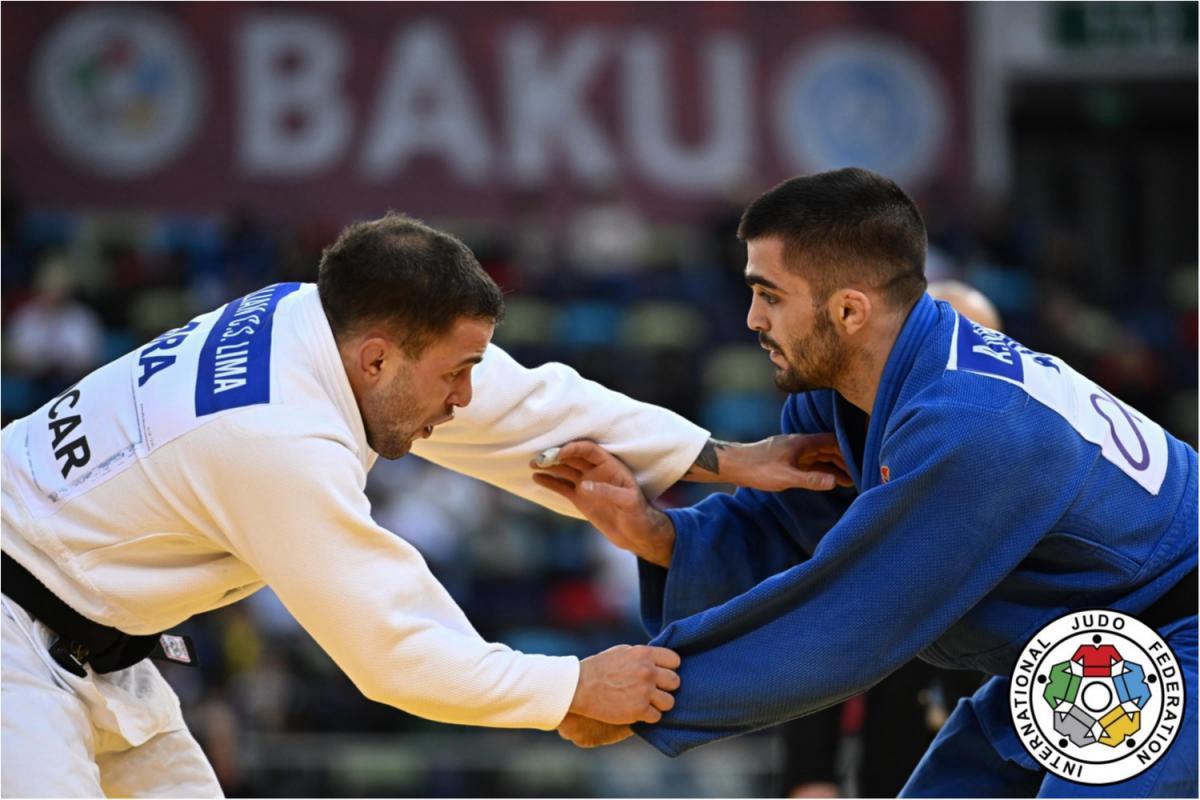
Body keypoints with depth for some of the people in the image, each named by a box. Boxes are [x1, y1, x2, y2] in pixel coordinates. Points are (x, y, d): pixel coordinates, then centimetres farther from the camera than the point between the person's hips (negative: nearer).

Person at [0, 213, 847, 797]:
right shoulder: (281, 445, -32)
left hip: (96, 648, 10)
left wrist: (728, 462, 1)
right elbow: (396, 651, -25)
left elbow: (529, 407, 2)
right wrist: (581, 688, -17)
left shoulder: (316, 319, -7)